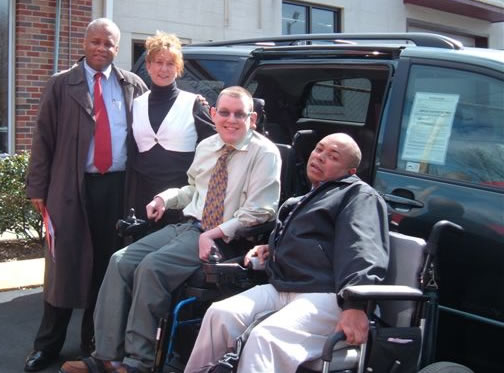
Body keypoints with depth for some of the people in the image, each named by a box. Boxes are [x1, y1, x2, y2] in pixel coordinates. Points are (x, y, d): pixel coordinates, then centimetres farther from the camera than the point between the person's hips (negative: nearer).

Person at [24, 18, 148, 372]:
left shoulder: (133, 85, 9)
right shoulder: (61, 85, 4)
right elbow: (43, 138, 2)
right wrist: (38, 187, -4)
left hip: (118, 186, 2)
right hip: (72, 186, -2)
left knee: (107, 264, 9)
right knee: (65, 262, 1)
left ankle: (95, 338, 24)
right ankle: (49, 343, 13)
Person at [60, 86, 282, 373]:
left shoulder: (264, 153, -7)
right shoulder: (206, 146, 14)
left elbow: (259, 212, -13)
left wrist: (214, 234, -20)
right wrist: (166, 198, 9)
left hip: (223, 238, -7)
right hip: (186, 227, 7)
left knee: (152, 267, -27)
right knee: (121, 262, -10)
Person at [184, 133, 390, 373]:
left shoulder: (359, 196, 1)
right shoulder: (308, 199, 30)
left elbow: (363, 251, -16)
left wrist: (355, 304, -32)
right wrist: (272, 249, 27)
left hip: (325, 296, -8)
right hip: (280, 289, 8)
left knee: (265, 337, -32)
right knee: (220, 314, -15)